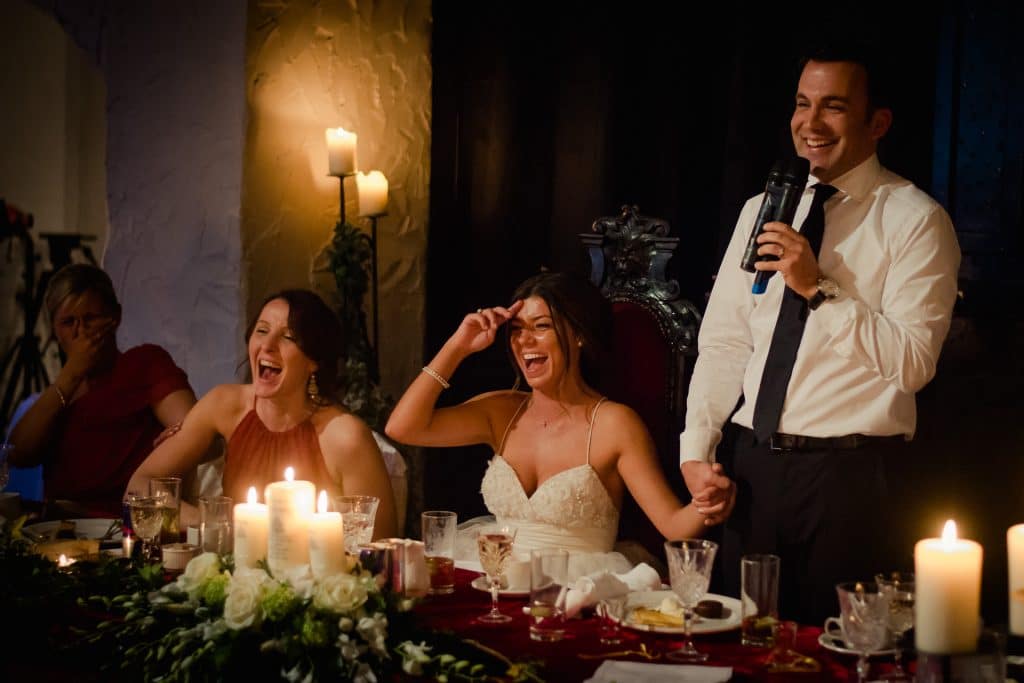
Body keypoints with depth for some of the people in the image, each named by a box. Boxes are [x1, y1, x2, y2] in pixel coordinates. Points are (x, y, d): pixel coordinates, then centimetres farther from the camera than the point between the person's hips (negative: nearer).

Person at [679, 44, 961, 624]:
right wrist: (696, 452, 0)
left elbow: (913, 363, -14)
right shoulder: (761, 211, 11)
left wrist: (818, 289, -19)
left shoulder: (916, 220, -6)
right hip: (751, 464, 5)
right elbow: (723, 341, 9)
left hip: (849, 472, -5)